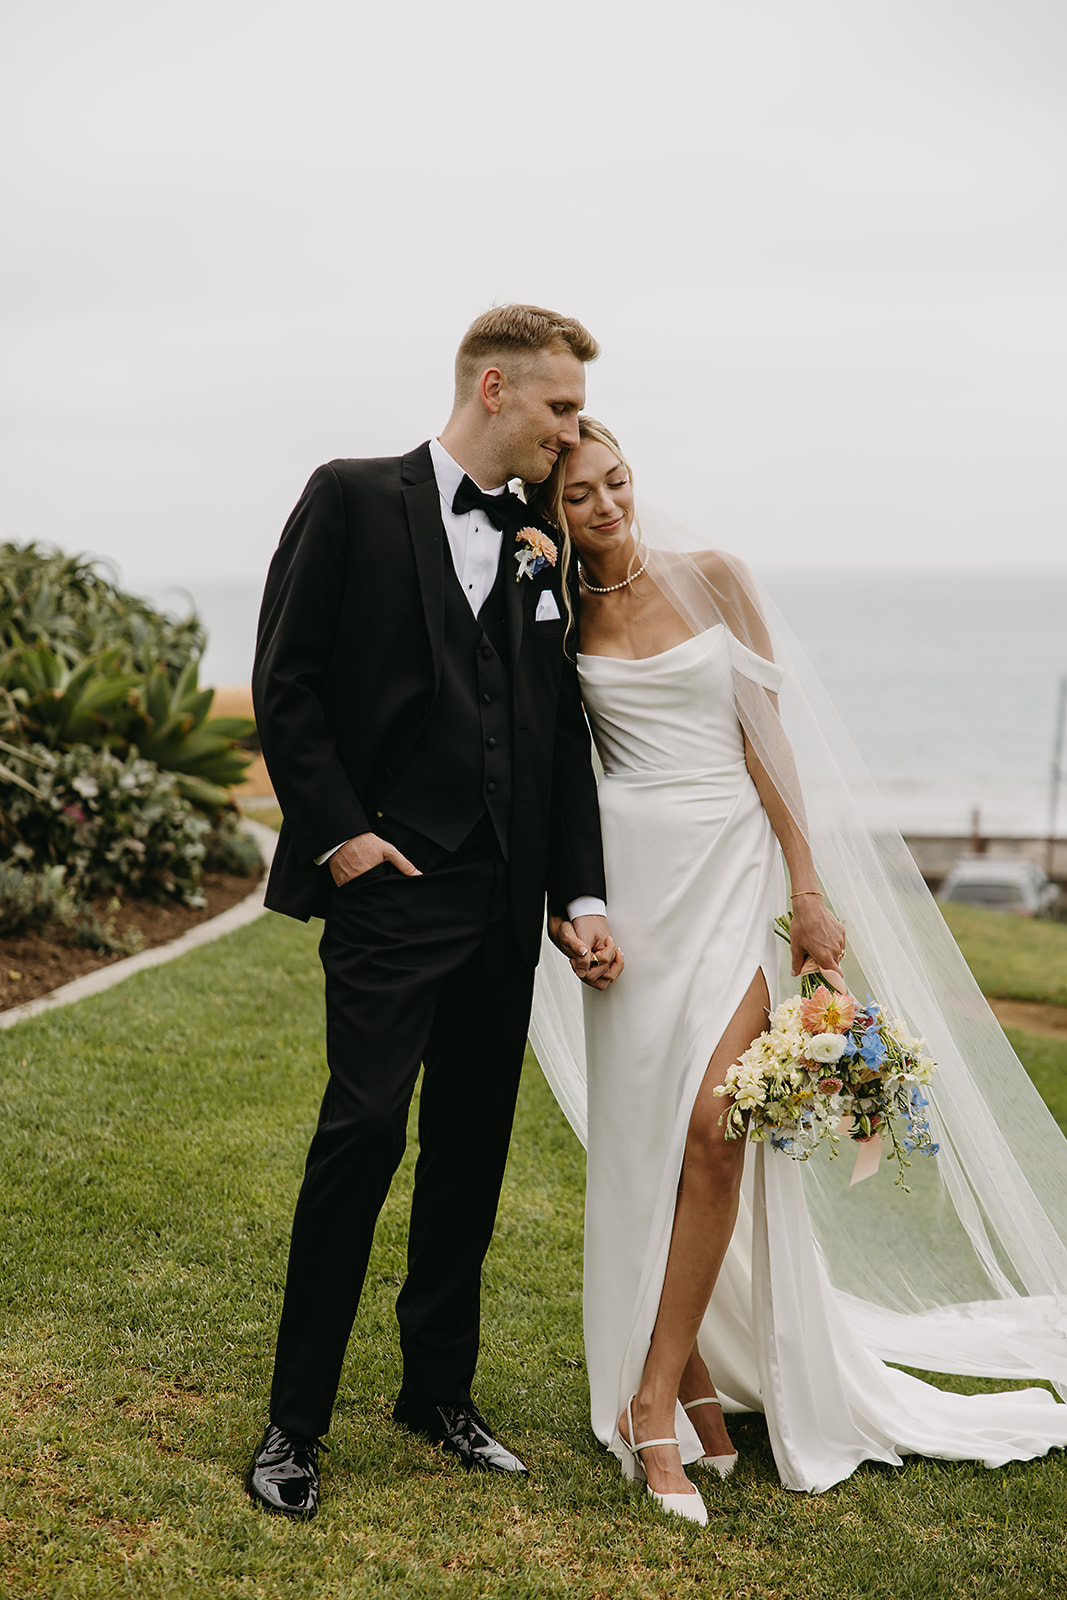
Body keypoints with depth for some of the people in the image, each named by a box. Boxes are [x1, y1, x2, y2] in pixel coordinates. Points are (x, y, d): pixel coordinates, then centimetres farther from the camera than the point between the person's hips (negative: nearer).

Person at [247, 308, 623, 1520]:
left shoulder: (542, 551, 14)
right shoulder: (353, 499, 0)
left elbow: (563, 738, 13)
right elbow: (285, 681, -5)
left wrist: (579, 898, 8)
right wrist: (338, 834, -11)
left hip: (506, 901, 6)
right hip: (393, 881, -5)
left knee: (473, 1149, 11)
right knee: (364, 1132, -10)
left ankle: (438, 1392, 25)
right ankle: (295, 1422, 3)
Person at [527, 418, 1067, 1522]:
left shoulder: (711, 580, 4)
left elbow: (767, 734, 2)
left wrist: (808, 884, -2)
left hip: (731, 867, -1)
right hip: (630, 878, 1)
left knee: (712, 1127, -14)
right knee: (645, 1137, 1)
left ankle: (654, 1401, -4)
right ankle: (696, 1377, 16)